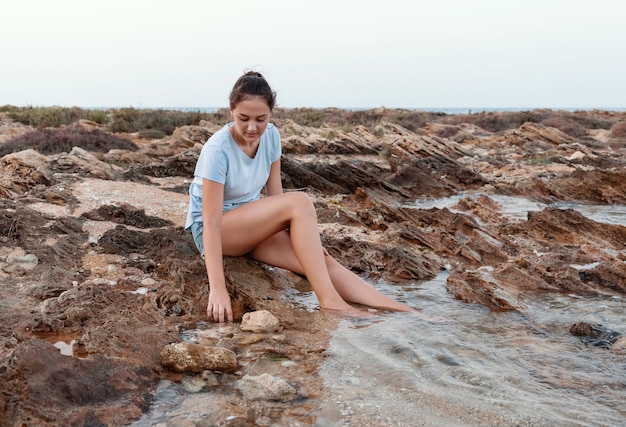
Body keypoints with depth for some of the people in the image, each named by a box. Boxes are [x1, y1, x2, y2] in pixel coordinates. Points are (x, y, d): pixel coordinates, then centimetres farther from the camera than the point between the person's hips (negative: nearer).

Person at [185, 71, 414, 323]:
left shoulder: (271, 136, -7)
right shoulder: (217, 149, -25)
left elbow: (275, 195, -2)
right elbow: (211, 222, -29)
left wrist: (307, 238, -14)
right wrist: (217, 288, -37)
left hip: (252, 223, 5)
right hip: (213, 229, -5)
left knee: (322, 261, -20)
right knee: (299, 202, -30)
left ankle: (407, 315, -26)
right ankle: (329, 301, -30)